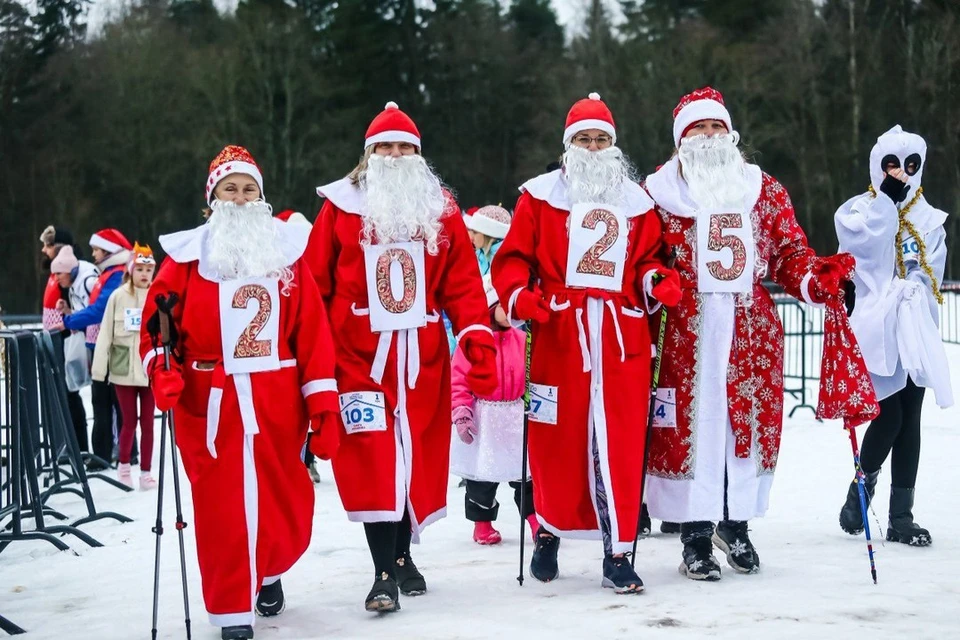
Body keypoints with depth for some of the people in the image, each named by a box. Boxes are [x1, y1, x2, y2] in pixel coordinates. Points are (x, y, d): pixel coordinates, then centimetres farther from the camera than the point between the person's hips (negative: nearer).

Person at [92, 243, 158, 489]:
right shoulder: (118, 296, -2)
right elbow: (105, 333, -1)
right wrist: (99, 367, -4)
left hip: (151, 368, 1)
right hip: (124, 368, 0)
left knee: (147, 423, 7)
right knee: (129, 421, 7)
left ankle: (146, 471, 17)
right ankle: (123, 466, 28)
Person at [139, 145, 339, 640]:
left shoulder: (286, 250, 7)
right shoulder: (187, 255, 3)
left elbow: (312, 330, 3)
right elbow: (158, 321, 0)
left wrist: (321, 398, -3)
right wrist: (162, 370, -18)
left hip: (277, 402, 2)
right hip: (209, 403, -1)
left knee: (287, 504, 6)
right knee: (222, 507, -1)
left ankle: (268, 572, 37)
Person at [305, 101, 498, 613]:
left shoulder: (441, 209, 8)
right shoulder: (342, 206, 1)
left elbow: (462, 282, 4)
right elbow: (315, 283, 2)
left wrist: (478, 339, -7)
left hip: (422, 355, 3)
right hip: (360, 353, -3)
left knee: (417, 453, 9)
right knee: (373, 456, -9)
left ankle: (402, 556, 26)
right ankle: (384, 573, -5)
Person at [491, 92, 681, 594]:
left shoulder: (637, 202, 16)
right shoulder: (539, 197, 7)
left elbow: (648, 257, 18)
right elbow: (512, 259, 4)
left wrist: (657, 280, -3)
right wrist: (519, 295, -14)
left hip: (622, 339, 2)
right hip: (557, 336, -1)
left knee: (620, 444, -2)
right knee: (556, 440, 3)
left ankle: (618, 553, 4)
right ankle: (548, 532, 25)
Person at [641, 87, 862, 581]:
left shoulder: (766, 191, 13)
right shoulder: (658, 192, 5)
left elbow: (789, 253, 10)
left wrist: (816, 278, -9)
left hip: (753, 327, 3)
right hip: (686, 328, -3)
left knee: (754, 419, 5)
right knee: (690, 422, -4)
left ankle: (736, 522, 23)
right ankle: (695, 534, 7)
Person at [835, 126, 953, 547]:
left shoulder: (930, 220, 14)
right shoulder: (860, 209, 4)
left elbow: (930, 277, 14)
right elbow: (863, 238, -19)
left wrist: (922, 325, 5)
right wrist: (887, 196, -13)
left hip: (915, 335, 4)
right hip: (877, 331, -4)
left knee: (909, 421, 3)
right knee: (890, 417, -12)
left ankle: (901, 515, 8)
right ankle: (860, 491, 11)